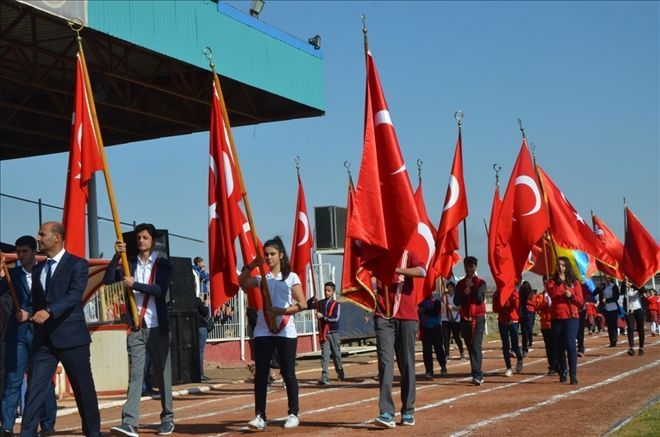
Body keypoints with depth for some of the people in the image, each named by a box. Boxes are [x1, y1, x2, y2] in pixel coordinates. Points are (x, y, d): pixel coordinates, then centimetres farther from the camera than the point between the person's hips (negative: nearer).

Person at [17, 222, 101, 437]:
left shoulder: (77, 264, -4)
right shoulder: (38, 269, 16)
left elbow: (74, 295, -18)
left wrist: (49, 312, -31)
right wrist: (33, 316, 5)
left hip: (71, 336, -5)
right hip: (43, 338, 5)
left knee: (83, 388, 5)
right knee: (35, 389, -3)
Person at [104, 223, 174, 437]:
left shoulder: (163, 264, 3)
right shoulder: (129, 264, 11)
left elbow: (160, 290, -11)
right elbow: (108, 279, -1)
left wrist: (134, 284, -15)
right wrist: (117, 256, -10)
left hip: (157, 328, -1)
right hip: (135, 328, 2)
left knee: (162, 374, 5)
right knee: (135, 374, -6)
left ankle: (167, 418, 17)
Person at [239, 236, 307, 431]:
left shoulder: (291, 277, 3)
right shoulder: (261, 278, 12)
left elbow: (302, 304, -4)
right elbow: (242, 283, -5)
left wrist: (281, 311, -15)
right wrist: (251, 265, -13)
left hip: (285, 331, -3)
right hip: (263, 331, 3)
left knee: (288, 373, 1)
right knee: (261, 374, -3)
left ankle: (293, 414, 11)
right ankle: (259, 416, -3)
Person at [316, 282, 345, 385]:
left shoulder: (336, 304, -2)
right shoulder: (320, 303, 7)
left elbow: (336, 318, -13)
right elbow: (308, 305, 10)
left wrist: (323, 316, -20)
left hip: (334, 333, -1)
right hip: (323, 333, 1)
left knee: (336, 354, 10)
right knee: (324, 354, -7)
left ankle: (340, 373, 30)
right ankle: (324, 377, -13)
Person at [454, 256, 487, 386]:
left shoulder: (481, 283, 3)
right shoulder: (460, 284, 11)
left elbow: (480, 299, -10)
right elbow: (456, 302, 3)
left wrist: (472, 287, -11)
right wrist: (464, 293, -12)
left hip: (478, 318, -4)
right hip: (465, 319, 4)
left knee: (476, 346, -15)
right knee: (470, 347, 7)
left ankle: (477, 375, -21)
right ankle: (478, 375, 16)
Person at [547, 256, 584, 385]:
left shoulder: (574, 282, 8)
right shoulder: (552, 282, 10)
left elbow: (580, 301, 5)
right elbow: (552, 293, -12)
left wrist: (571, 296, -12)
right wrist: (560, 281, -11)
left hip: (571, 318, -2)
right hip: (556, 318, 2)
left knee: (570, 345, -14)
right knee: (559, 347, 5)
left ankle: (573, 375, -14)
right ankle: (562, 372, 23)